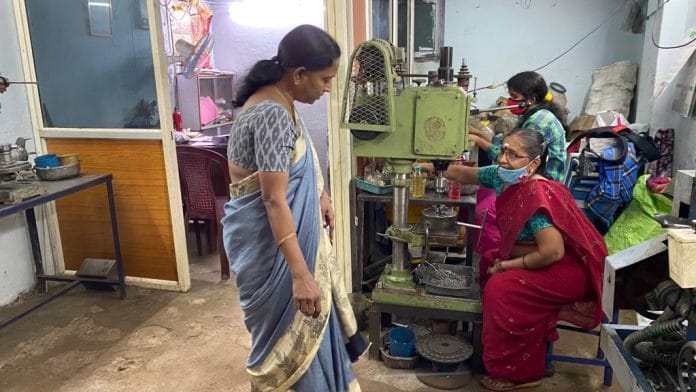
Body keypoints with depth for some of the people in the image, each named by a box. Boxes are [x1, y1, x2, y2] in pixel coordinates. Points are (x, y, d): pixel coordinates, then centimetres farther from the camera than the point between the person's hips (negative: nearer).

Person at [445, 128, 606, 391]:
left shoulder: (537, 195, -30)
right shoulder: (504, 177, -5)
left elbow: (552, 252, -32)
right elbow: (463, 174, 10)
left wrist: (506, 266, -21)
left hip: (569, 271, -9)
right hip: (536, 258, 9)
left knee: (501, 289, -20)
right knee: (488, 262, 10)